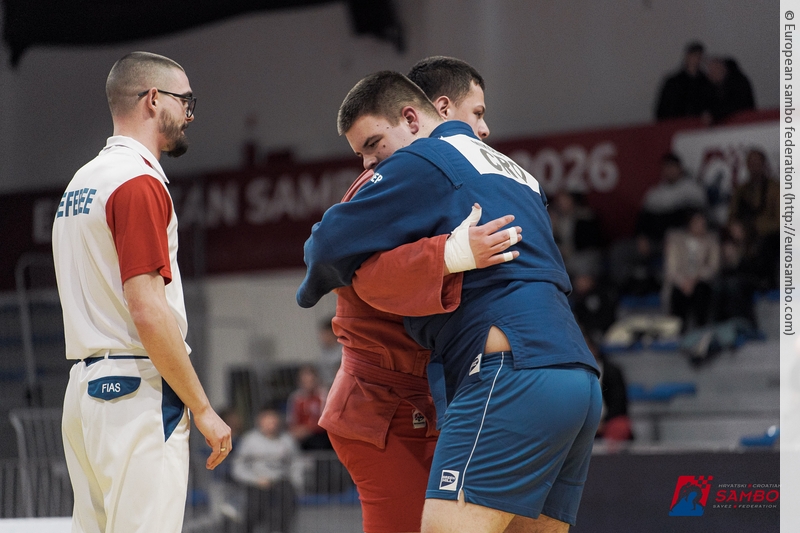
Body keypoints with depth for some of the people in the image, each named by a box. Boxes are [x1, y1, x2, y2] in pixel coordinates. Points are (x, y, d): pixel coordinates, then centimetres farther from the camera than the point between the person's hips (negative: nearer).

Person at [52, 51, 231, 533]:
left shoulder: (82, 181, 18)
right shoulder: (139, 181, -12)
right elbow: (149, 312, -18)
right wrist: (203, 410, -13)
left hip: (85, 382, 10)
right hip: (138, 389, -10)